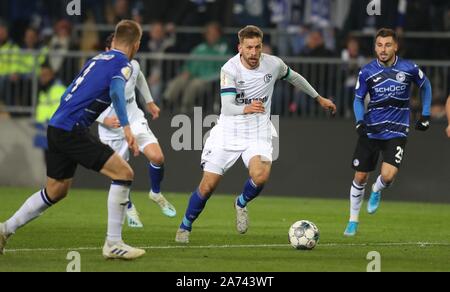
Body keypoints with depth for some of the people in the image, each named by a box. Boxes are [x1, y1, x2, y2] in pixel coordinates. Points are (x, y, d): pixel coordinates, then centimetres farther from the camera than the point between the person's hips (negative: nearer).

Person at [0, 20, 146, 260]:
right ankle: (113, 244, -9)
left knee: (55, 192, 22)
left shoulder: (96, 60, 20)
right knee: (124, 173, -8)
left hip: (56, 128, 9)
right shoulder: (123, 64, -3)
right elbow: (116, 91, -24)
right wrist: (126, 127, -33)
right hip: (72, 130, -9)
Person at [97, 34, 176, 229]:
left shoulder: (132, 66, -8)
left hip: (135, 121, 3)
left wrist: (150, 102, 27)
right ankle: (129, 208, 31)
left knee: (157, 157, -17)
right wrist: (105, 120, -26)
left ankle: (156, 194, 13)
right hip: (112, 131, -3)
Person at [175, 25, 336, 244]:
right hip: (228, 133, -1)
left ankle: (241, 204, 6)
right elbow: (227, 107, -25)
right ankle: (185, 226, 22)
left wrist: (319, 98, 27)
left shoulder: (273, 64, -7)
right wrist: (246, 109, -47)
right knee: (208, 186, -3)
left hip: (258, 133, 1)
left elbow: (294, 77, 16)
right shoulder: (230, 69, -17)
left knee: (260, 176, -27)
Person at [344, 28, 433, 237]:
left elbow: (425, 85, 12)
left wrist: (426, 115, 10)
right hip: (371, 131, 1)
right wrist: (360, 121, -13)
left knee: (388, 175, -19)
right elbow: (359, 99, 5)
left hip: (397, 132, -1)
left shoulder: (409, 69, -8)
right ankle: (353, 221, 25)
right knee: (360, 177, 4)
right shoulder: (367, 72, -7)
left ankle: (377, 191, 19)